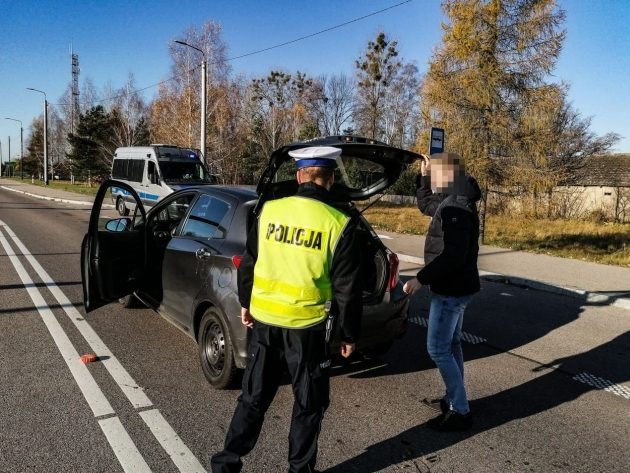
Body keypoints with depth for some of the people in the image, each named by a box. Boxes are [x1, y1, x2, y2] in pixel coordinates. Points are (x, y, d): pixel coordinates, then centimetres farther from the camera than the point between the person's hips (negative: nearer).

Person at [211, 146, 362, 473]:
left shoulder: (270, 211, -2)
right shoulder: (338, 223, -12)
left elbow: (248, 264, 7)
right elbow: (347, 288, -9)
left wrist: (245, 303, 22)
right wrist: (350, 334, 3)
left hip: (264, 319, 4)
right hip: (307, 325, -3)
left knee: (253, 397, 19)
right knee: (309, 403, 16)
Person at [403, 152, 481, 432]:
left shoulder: (455, 208, -24)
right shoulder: (452, 201, 8)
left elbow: (452, 256, -30)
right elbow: (425, 205, 28)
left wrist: (420, 279, -25)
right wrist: (423, 175, 18)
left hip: (451, 289, -11)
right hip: (456, 286, 11)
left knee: (438, 350, -3)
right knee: (451, 344, 19)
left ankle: (460, 412, 7)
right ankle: (453, 399, 32)